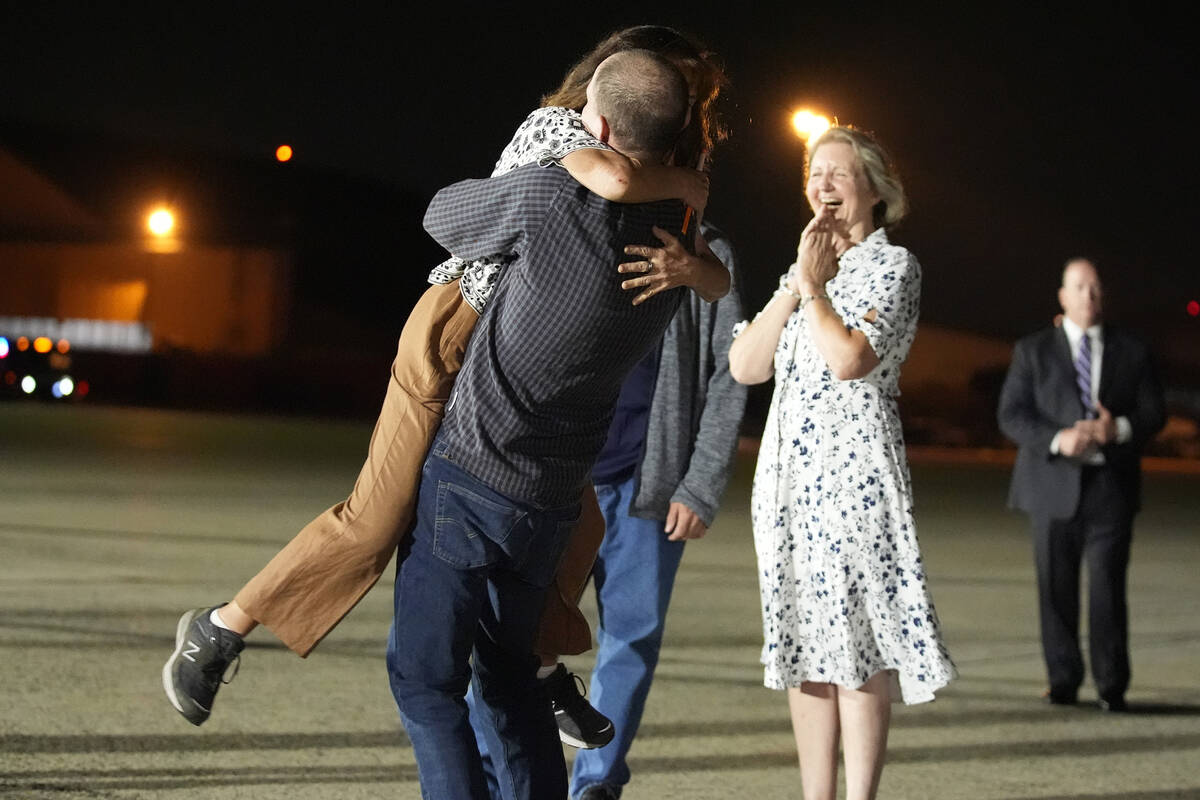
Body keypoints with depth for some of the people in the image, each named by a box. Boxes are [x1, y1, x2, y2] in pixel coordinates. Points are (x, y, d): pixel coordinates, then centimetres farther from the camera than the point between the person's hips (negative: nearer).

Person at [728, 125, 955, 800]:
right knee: (805, 644, 7)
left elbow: (851, 357, -18)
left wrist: (815, 286, -6)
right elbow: (745, 366, 7)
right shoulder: (805, 272, 20)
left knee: (859, 642, -8)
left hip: (856, 471, -7)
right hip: (788, 474, 7)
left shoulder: (892, 264, -2)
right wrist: (796, 285, 1)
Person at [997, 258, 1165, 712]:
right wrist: (1057, 440, -16)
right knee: (1056, 588, 1)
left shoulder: (1131, 352, 11)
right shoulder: (1033, 351, 9)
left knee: (1108, 585, -6)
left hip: (1110, 486, 0)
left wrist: (1120, 429, -14)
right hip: (1054, 486, 0)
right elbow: (1011, 415, 0)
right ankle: (1063, 682, 11)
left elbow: (1154, 413, 8)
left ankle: (1112, 686, -1)